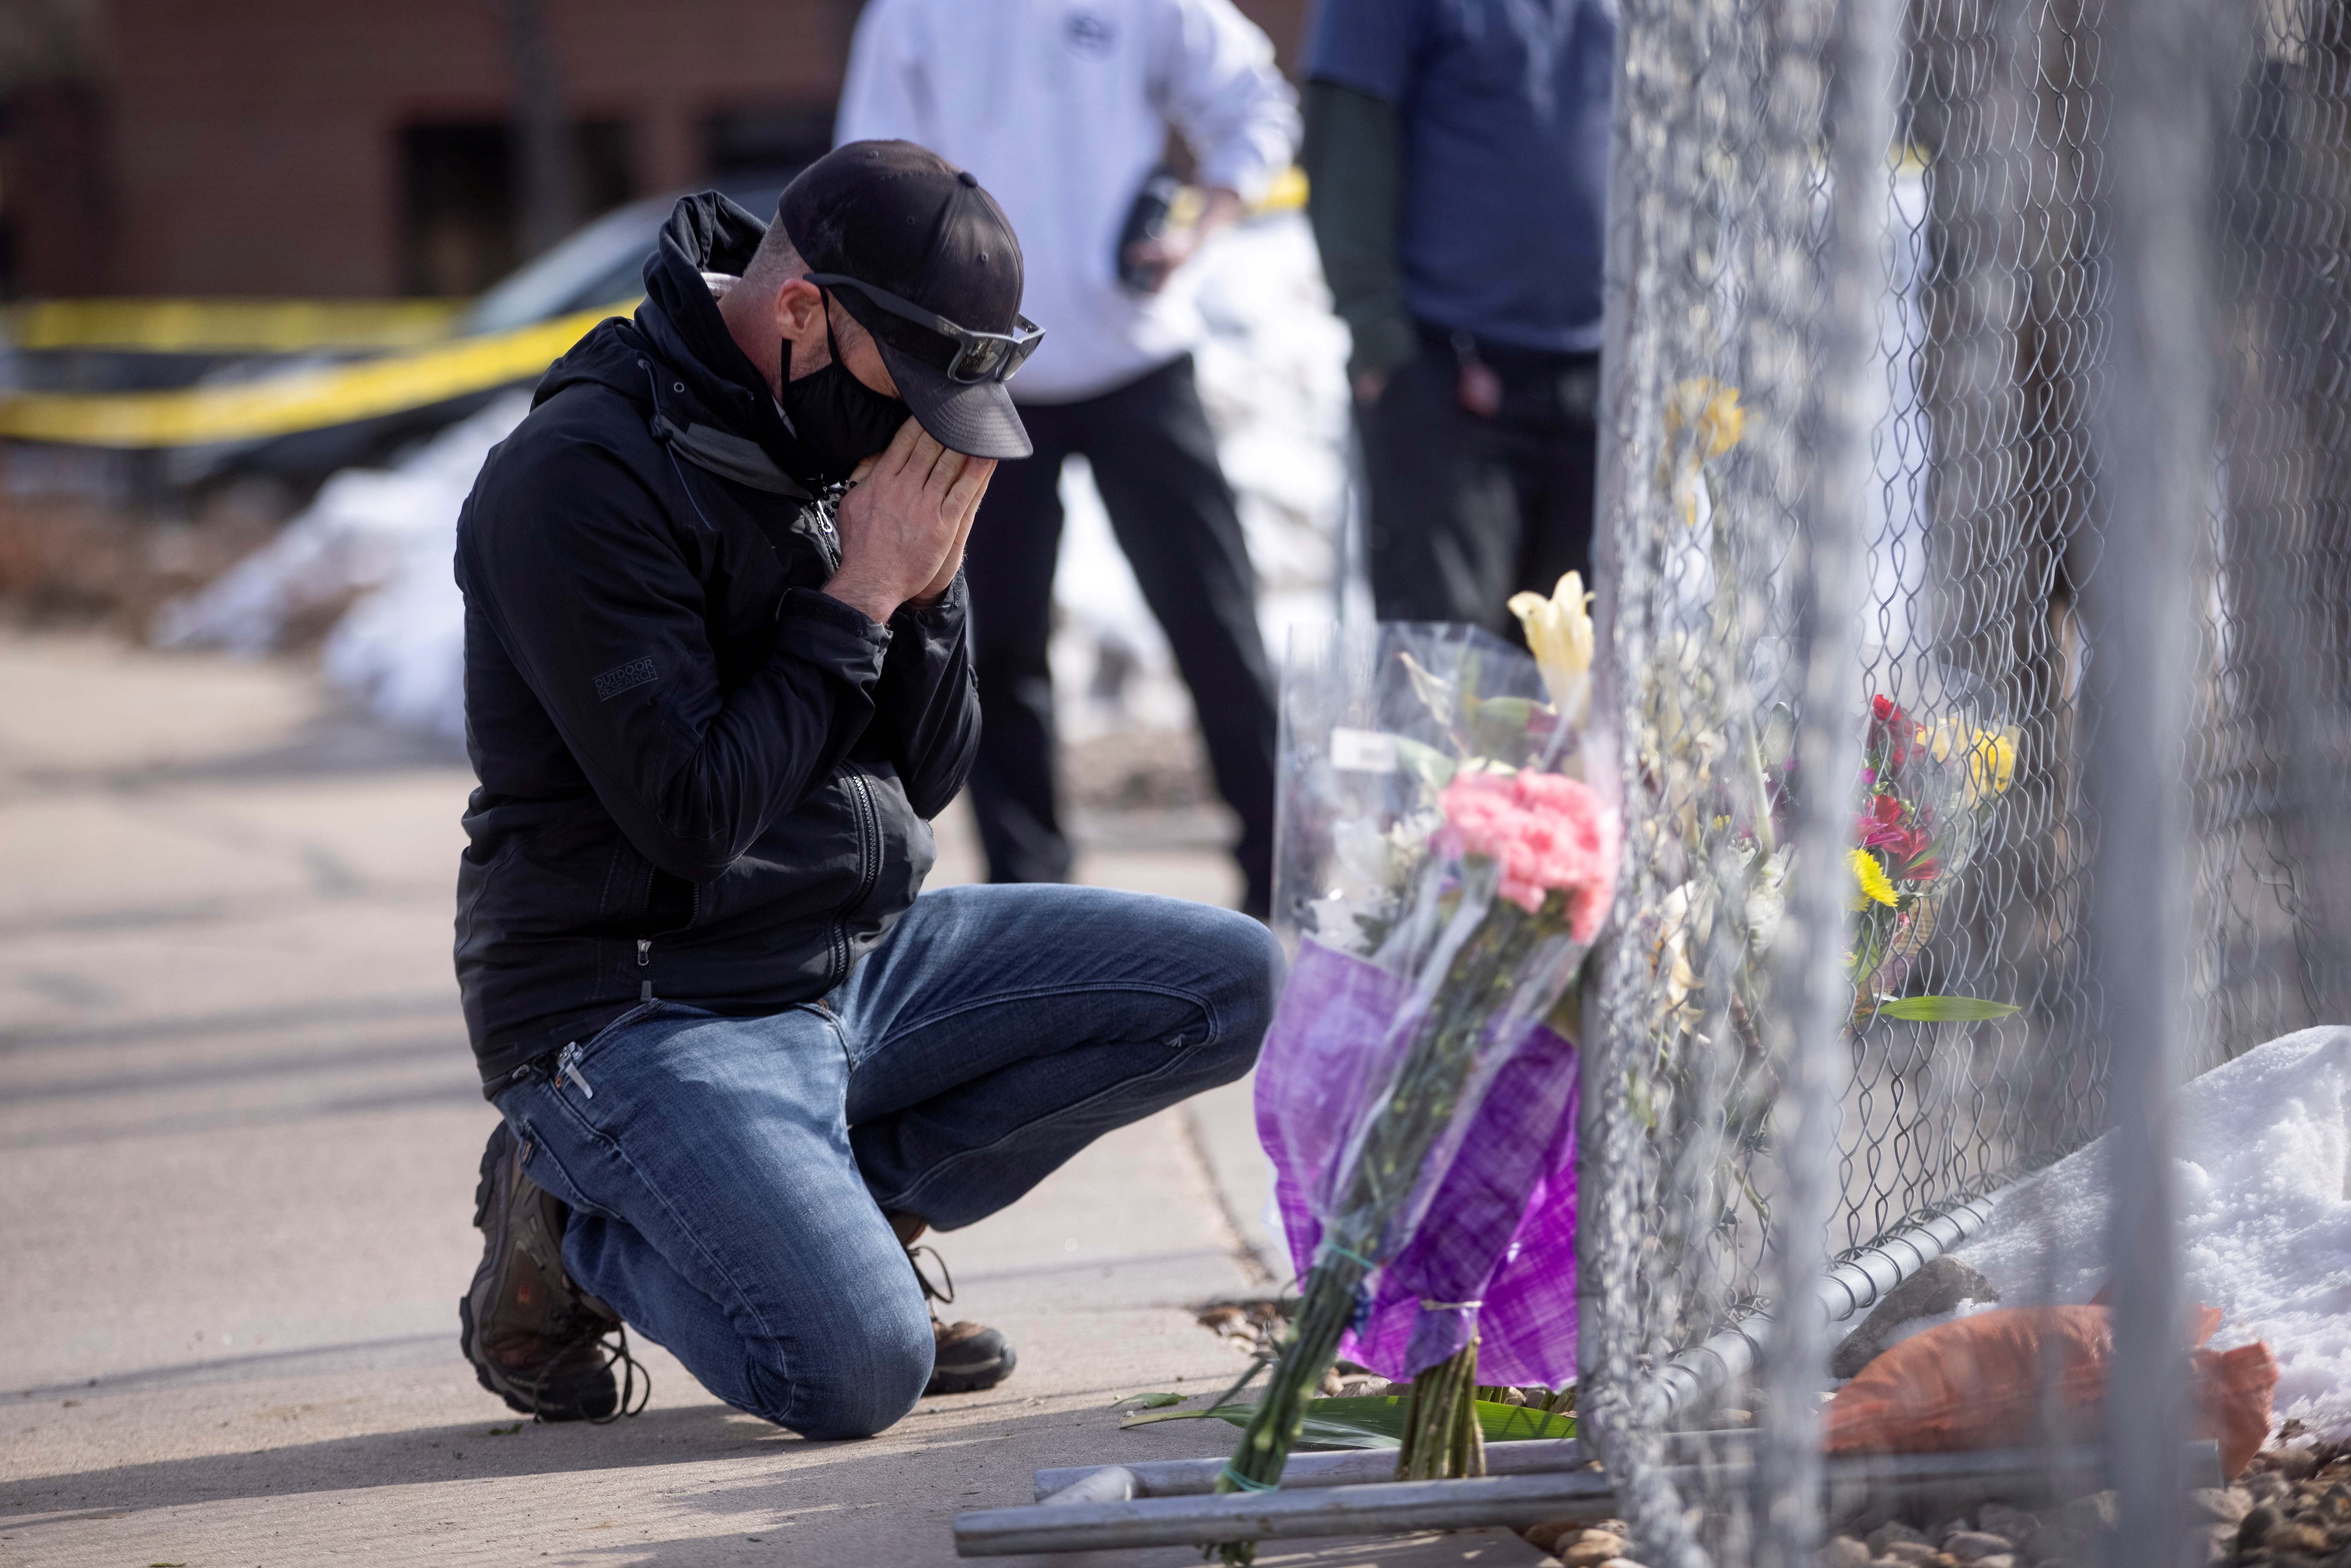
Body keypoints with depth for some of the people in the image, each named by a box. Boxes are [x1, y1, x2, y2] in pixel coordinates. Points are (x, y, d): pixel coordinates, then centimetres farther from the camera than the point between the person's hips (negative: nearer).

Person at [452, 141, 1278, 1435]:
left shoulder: (850, 444, 7)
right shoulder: (584, 478, -18)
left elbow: (924, 782, 11)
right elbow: (693, 814, -23)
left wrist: (932, 586, -7)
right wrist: (860, 597, -16)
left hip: (858, 964, 8)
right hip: (642, 1015, -8)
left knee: (1234, 985, -1)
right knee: (859, 1374, -27)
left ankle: (841, 1200, 3)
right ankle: (575, 1227, 3)